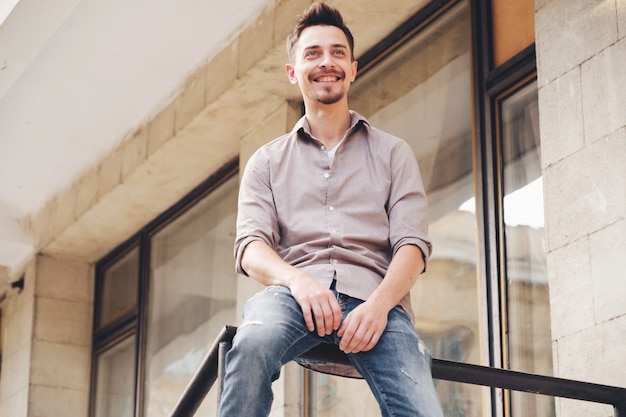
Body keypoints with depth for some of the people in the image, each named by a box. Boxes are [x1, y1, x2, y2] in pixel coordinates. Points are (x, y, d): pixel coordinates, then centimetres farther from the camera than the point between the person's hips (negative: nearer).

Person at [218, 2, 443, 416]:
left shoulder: (393, 153, 22)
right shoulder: (267, 161, 23)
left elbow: (413, 245, 8)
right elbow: (250, 247, 8)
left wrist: (379, 304, -14)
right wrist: (297, 280, -16)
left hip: (372, 295, 0)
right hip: (295, 292, 0)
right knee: (253, 343, -38)